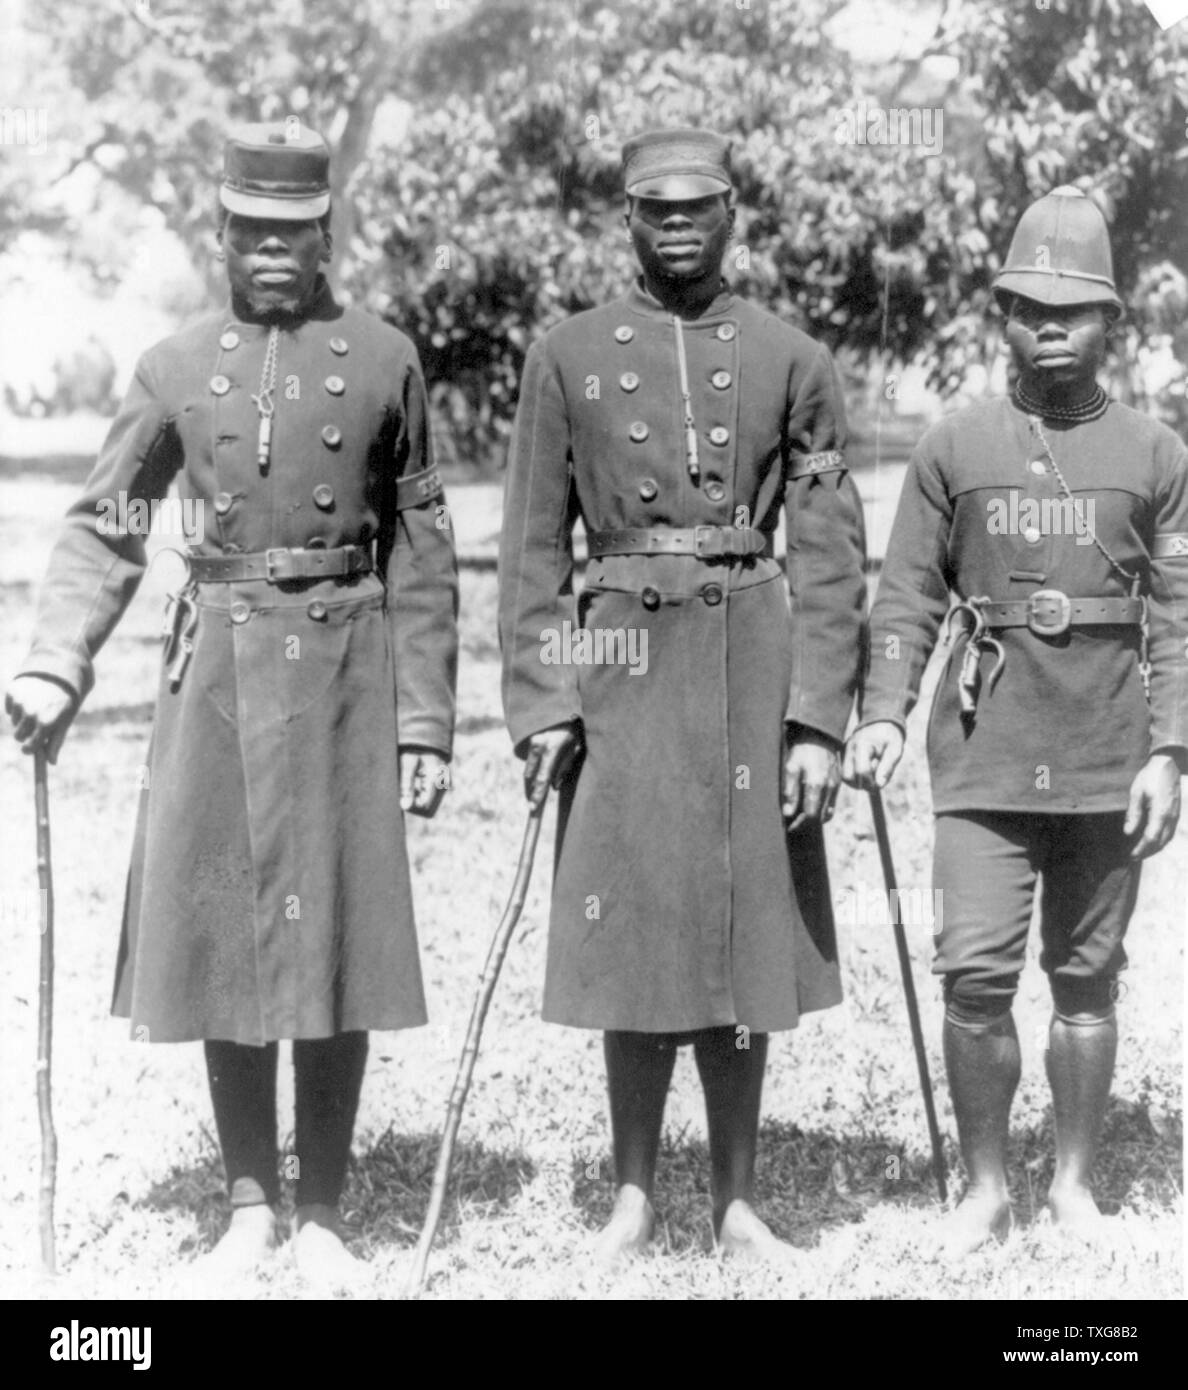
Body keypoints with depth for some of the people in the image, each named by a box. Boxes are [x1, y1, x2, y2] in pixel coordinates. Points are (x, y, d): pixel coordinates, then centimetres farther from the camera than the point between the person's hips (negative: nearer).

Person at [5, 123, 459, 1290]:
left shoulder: (384, 362, 3)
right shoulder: (175, 369, 6)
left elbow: (421, 557, 3)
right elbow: (102, 530, 5)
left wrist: (425, 721, -1)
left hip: (344, 674, -1)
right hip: (216, 676, 1)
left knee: (338, 939, 2)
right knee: (216, 933, 4)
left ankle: (321, 1215, 14)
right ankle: (250, 1206, 18)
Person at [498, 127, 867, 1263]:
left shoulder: (793, 362, 5)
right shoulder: (566, 358, 5)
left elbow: (830, 557, 1)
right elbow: (532, 549, 4)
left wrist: (821, 720, -7)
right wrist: (538, 705, -5)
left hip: (755, 681, 1)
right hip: (621, 679, 0)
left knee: (747, 947, 6)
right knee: (631, 944, 3)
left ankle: (735, 1201, 18)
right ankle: (633, 1198, 17)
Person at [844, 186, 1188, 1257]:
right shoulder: (953, 448, 6)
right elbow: (908, 598, 5)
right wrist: (883, 717, -8)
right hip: (984, 756, 0)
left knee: (1087, 977, 9)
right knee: (975, 974, -6)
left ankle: (1076, 1182, 22)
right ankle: (986, 1185, 11)